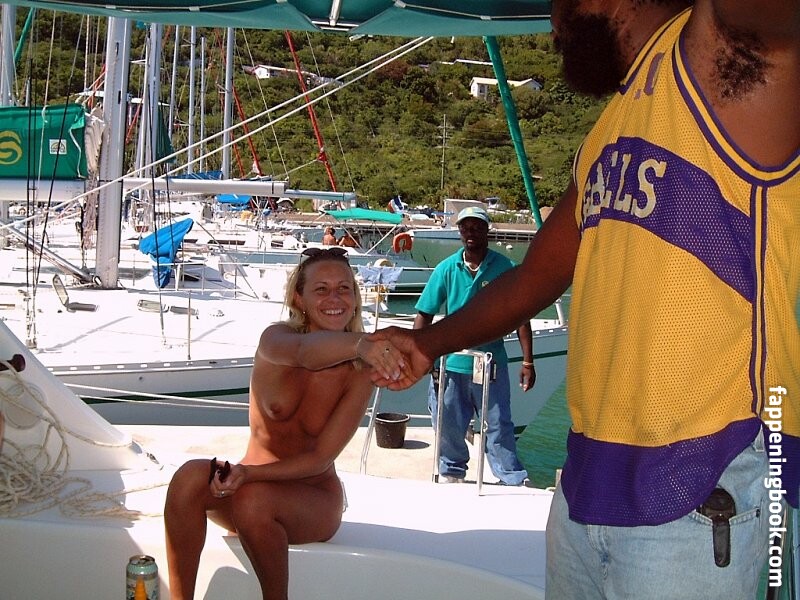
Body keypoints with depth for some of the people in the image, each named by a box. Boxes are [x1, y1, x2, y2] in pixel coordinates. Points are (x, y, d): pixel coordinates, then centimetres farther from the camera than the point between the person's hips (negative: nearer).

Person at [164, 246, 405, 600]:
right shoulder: (275, 337, -12)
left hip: (314, 499, -1)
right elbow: (305, 351, -39)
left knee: (254, 500, -33)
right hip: (256, 483, 1)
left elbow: (320, 459, -13)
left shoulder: (360, 373, -11)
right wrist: (359, 343, -61)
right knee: (190, 477, -28)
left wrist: (250, 473, -28)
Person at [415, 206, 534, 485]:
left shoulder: (505, 268, -5)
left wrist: (527, 362, -5)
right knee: (448, 425, 13)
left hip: (491, 363, -2)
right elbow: (425, 314, 3)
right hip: (450, 363, 2)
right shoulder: (446, 269, -1)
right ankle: (451, 471, 34)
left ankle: (514, 479, 15)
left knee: (498, 426, 3)